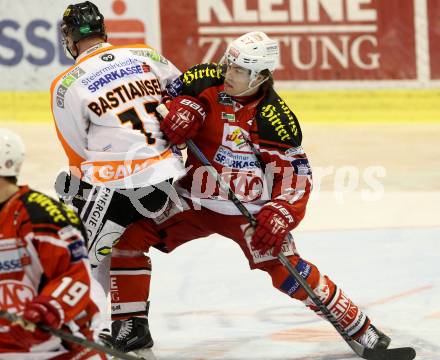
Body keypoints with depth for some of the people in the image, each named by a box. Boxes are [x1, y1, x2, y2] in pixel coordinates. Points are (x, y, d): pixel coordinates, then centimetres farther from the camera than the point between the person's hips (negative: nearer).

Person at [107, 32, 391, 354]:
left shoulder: (274, 117, -17)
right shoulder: (206, 80, -8)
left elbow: (295, 173, -14)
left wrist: (280, 214, -28)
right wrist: (183, 108, -13)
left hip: (248, 208, -4)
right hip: (193, 200, 4)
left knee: (285, 268, -15)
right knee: (130, 231, -11)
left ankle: (357, 326, 1)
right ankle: (129, 324, -1)